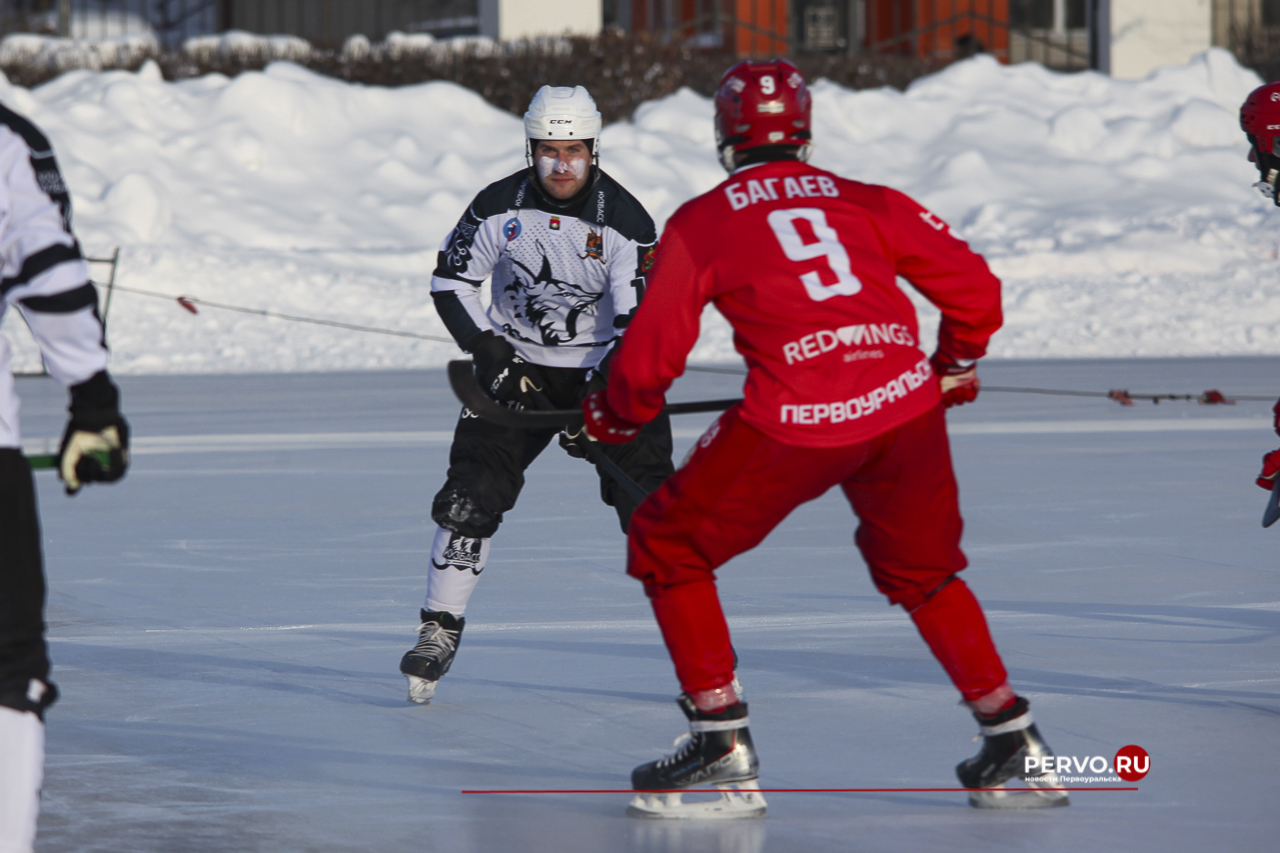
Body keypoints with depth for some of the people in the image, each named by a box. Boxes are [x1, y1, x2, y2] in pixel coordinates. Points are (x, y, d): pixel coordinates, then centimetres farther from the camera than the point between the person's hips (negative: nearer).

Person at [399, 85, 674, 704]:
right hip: (516, 369, 2)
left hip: (603, 373, -2)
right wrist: (487, 352, -13)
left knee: (649, 505, -11)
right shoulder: (499, 207, -9)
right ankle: (440, 629, 3)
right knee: (470, 496, -10)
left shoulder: (625, 221, -15)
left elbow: (640, 324, -17)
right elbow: (451, 282, 2)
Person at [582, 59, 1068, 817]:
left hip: (795, 424, -4)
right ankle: (1016, 745, 24)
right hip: (907, 410, 4)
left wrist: (617, 416, 32)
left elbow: (649, 359, 10)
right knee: (922, 571, 28)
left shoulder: (700, 224, 12)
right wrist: (958, 364, 38)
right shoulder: (869, 203, 19)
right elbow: (975, 289, 17)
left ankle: (725, 751, 8)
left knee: (667, 547, 15)